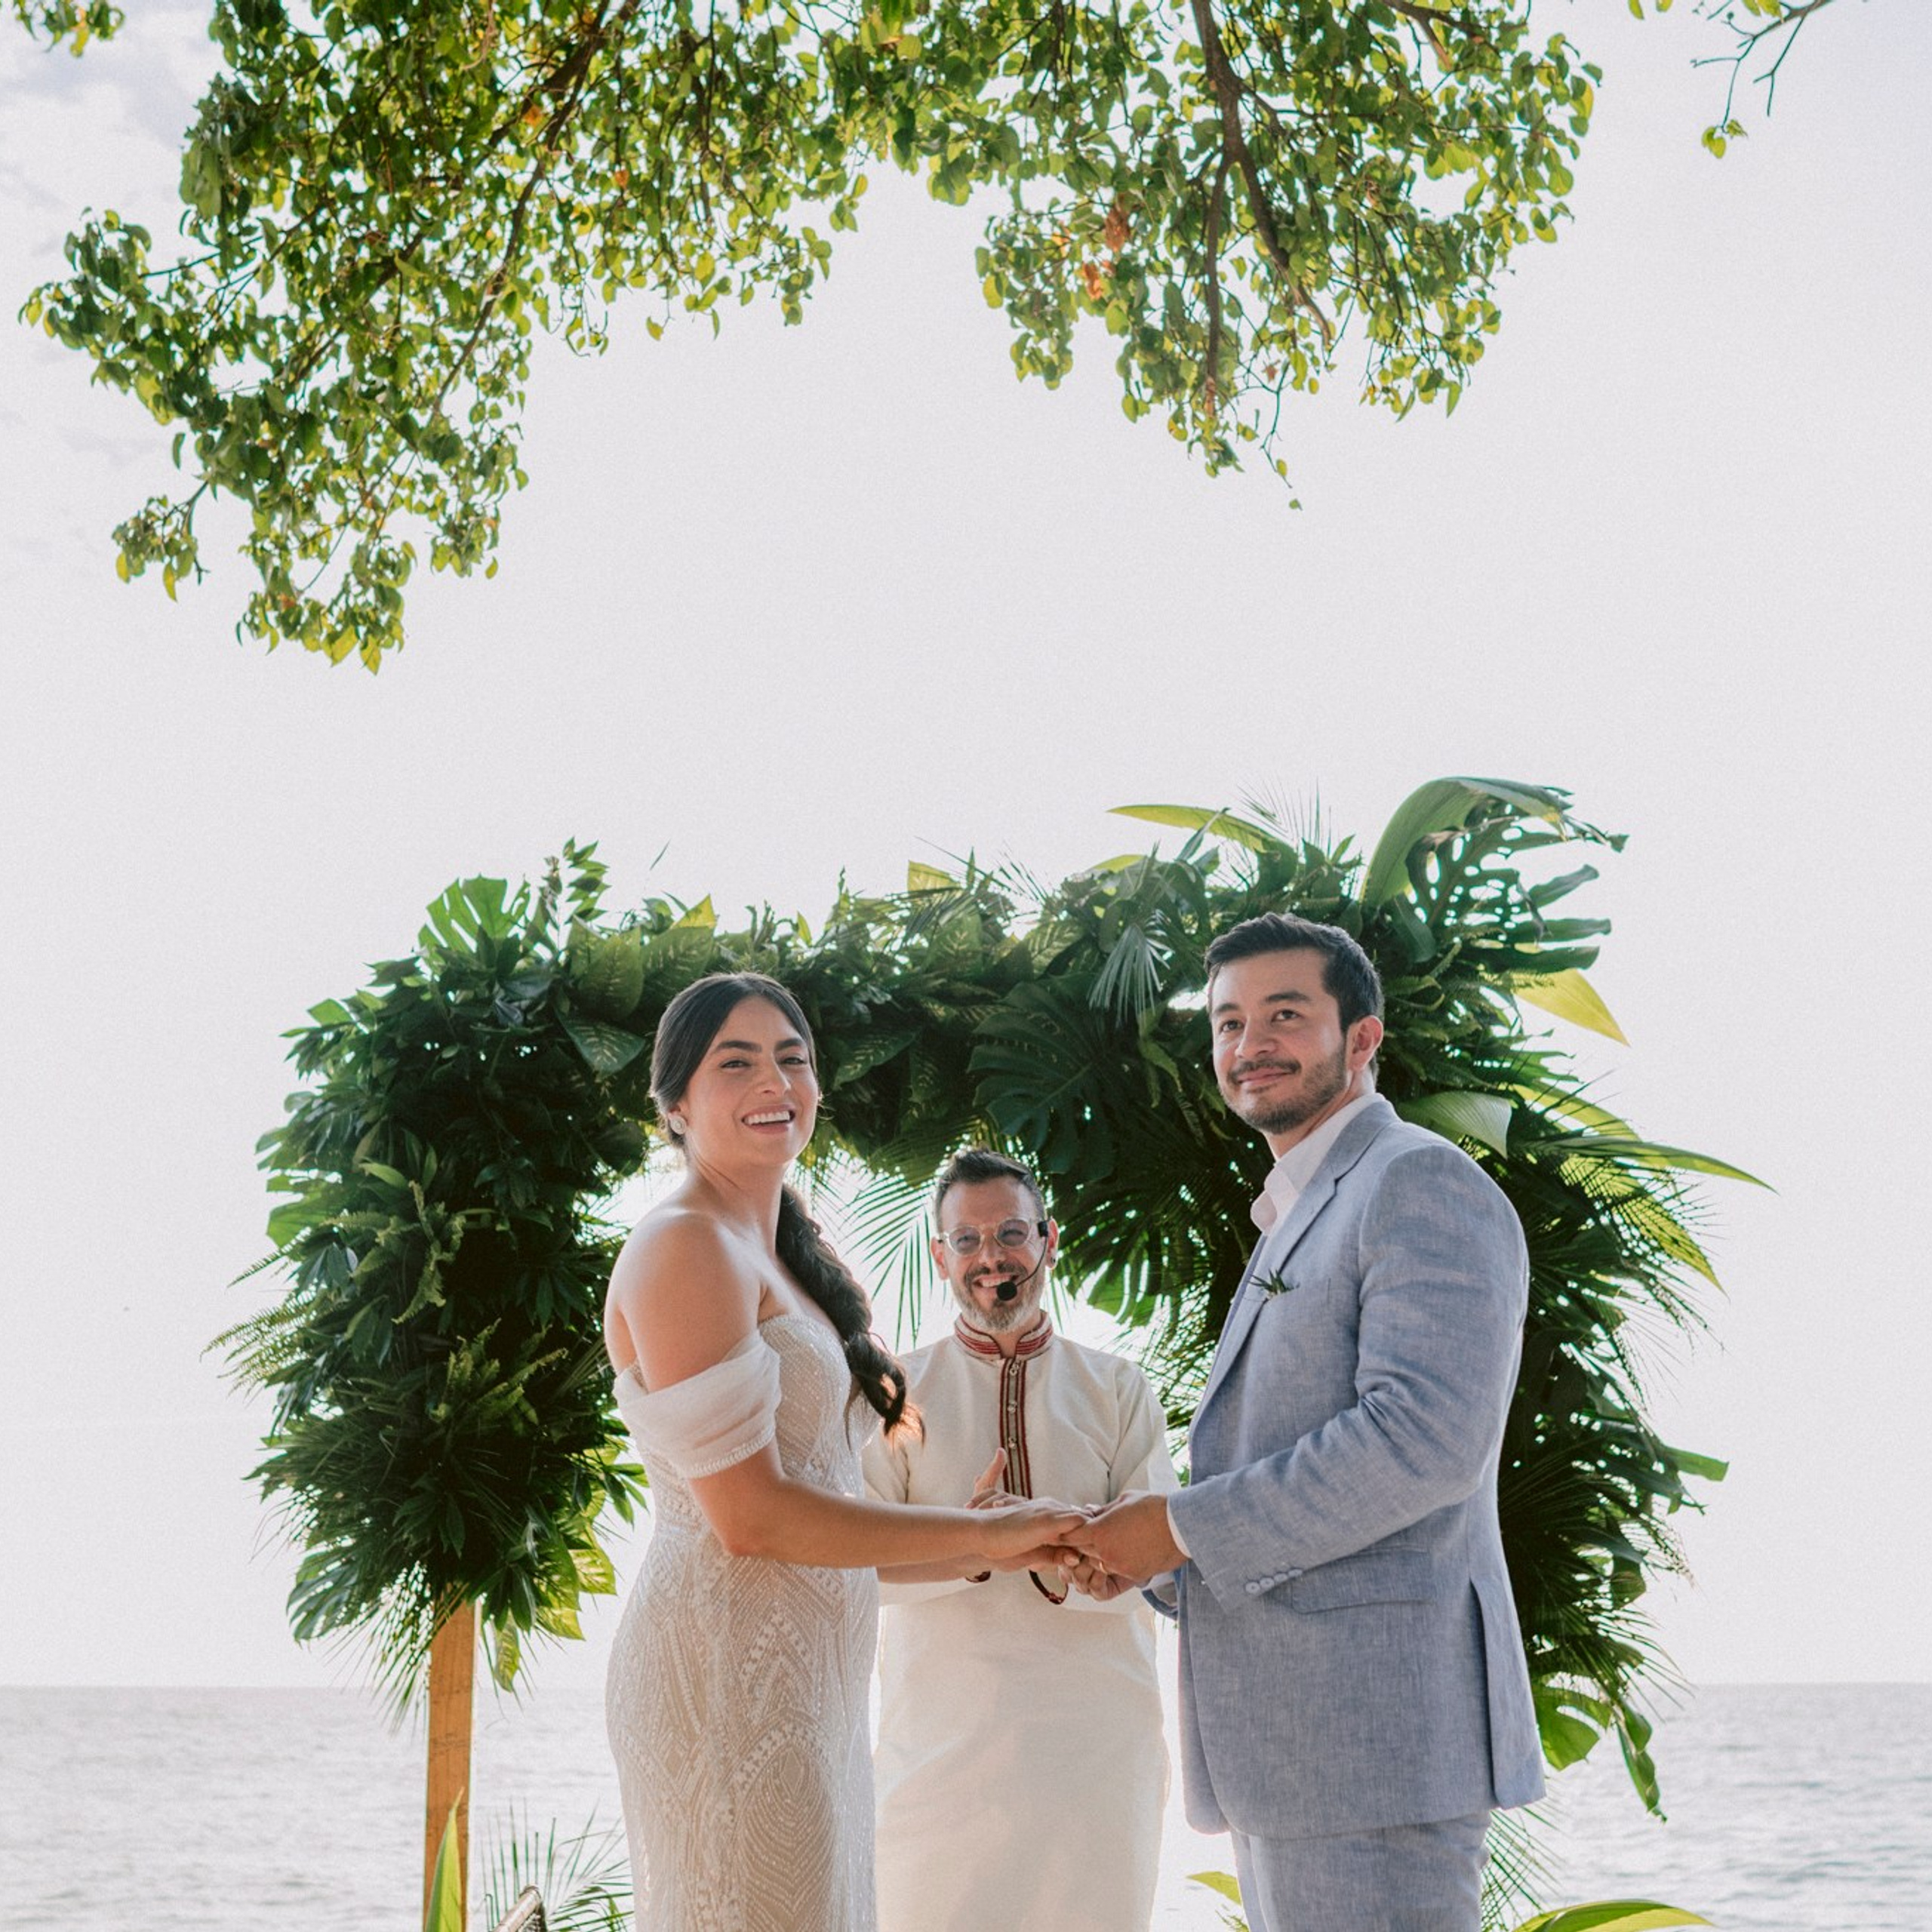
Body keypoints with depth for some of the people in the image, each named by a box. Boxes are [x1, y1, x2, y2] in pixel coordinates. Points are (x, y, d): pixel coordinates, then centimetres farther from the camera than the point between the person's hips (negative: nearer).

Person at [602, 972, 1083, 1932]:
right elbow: (750, 1516, -18)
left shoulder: (772, 1256, 18)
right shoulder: (686, 1247, -12)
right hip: (729, 1668, -9)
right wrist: (976, 1536, -11)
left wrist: (975, 1537, 8)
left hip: (794, 1673, 9)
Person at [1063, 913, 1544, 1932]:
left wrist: (1185, 1530, -16)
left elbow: (1425, 1438, -22)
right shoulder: (1296, 1221, 22)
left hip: (1374, 1727, -10)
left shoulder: (1421, 1184, -9)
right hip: (1289, 1742, 10)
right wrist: (1142, 1552, 7)